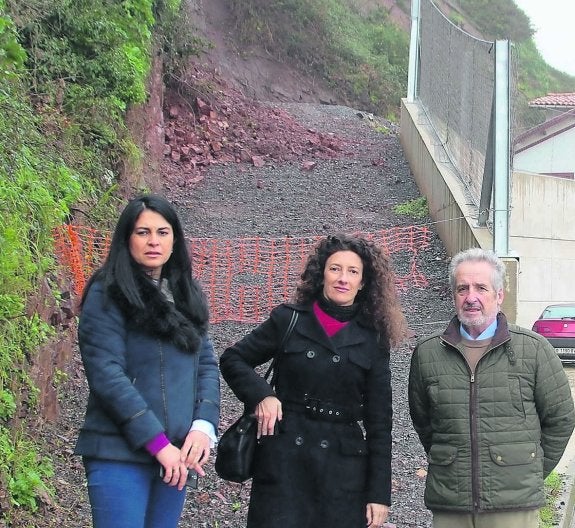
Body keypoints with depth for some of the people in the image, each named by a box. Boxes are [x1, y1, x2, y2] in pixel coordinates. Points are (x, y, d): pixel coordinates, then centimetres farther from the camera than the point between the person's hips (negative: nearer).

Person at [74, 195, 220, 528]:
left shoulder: (185, 297, 15)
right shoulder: (108, 295, -5)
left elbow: (207, 364, 12)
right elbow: (107, 374, -13)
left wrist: (204, 425, -6)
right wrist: (158, 442, -16)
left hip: (174, 454, 6)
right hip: (120, 454, -6)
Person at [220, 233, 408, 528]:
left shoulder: (372, 340, 5)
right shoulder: (288, 320, 4)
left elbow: (379, 420, 5)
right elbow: (232, 359, 12)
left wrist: (379, 493, 0)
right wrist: (260, 394, -8)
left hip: (344, 466, 1)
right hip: (284, 459, -1)